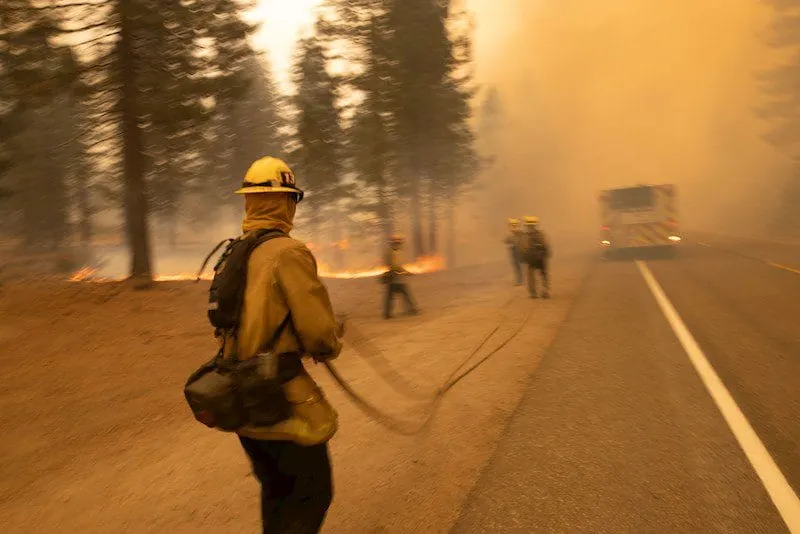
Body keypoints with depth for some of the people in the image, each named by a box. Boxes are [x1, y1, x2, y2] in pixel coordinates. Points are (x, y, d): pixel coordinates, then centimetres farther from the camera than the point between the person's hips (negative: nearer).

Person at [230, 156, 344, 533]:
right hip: (281, 399, -8)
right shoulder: (289, 252, -18)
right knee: (312, 492, 10)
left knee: (277, 489, 24)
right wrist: (333, 339, 2)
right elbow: (321, 336, -20)